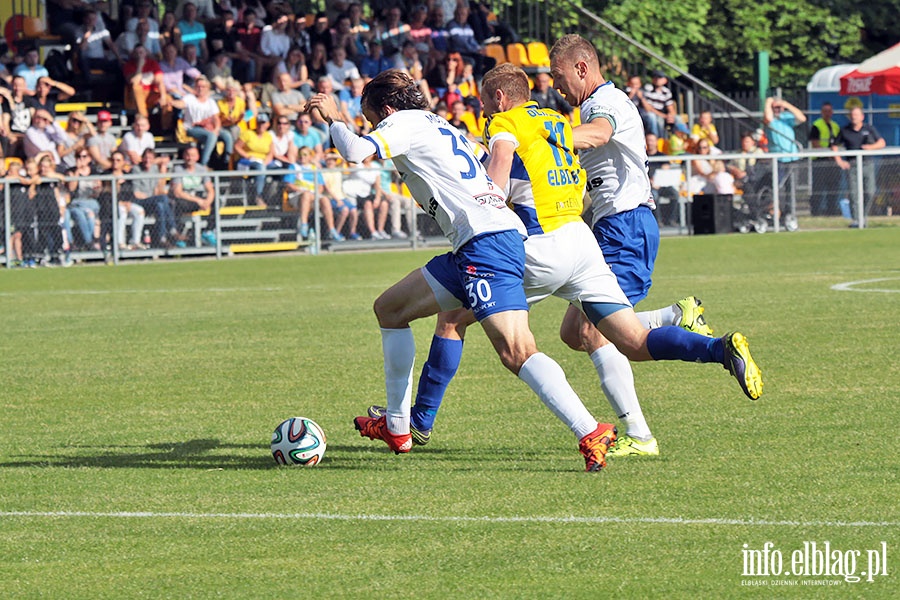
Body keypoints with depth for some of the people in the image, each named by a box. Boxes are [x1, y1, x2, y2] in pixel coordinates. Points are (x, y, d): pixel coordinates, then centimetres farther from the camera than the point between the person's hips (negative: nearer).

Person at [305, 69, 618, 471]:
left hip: (487, 239, -10)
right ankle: (396, 428, 26)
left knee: (516, 352, -23)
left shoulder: (406, 121, 2)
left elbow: (356, 152, -13)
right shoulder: (436, 125, 28)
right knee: (390, 309, 21)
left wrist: (334, 119, 6)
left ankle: (591, 434, -32)